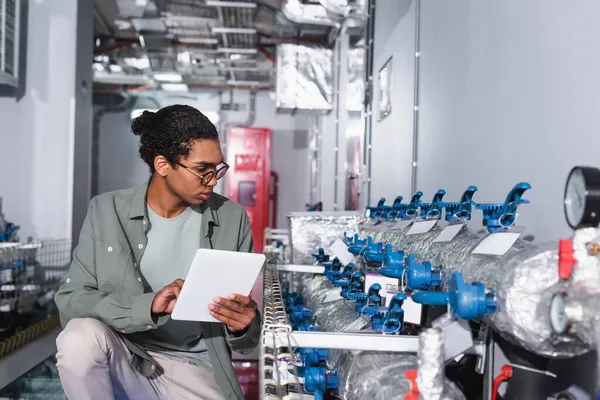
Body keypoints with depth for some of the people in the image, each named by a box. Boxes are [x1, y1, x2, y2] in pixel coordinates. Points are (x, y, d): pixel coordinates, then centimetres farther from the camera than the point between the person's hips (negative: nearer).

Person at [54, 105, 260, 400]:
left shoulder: (232, 219, -2)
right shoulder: (107, 211, -3)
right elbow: (70, 300, -10)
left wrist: (241, 327, -22)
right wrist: (148, 305, -26)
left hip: (195, 370, 0)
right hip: (125, 360, 0)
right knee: (80, 335, -30)